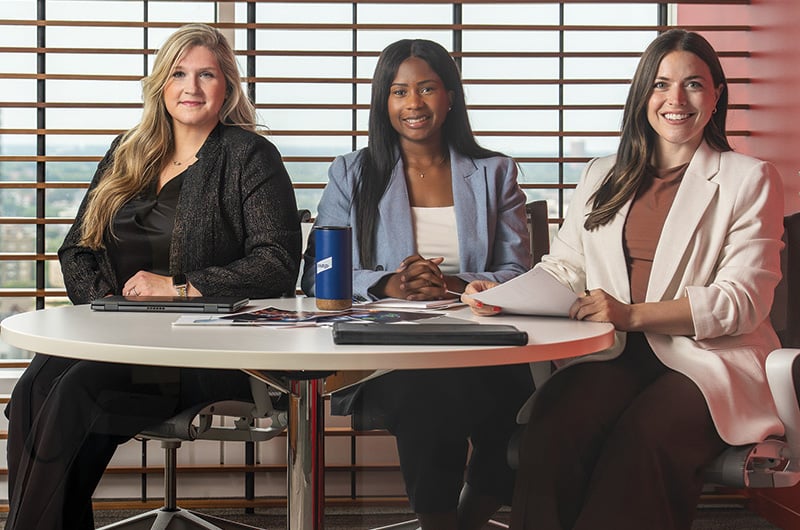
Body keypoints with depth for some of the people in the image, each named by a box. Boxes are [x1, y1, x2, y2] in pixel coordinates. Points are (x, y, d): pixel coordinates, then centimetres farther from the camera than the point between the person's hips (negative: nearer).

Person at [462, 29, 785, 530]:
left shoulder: (749, 179, 7)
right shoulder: (603, 178, 22)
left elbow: (743, 301, -4)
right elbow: (565, 267, 17)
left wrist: (631, 314, -18)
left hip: (712, 361, -3)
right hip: (617, 358, 3)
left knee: (642, 440, -36)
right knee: (551, 428, -31)